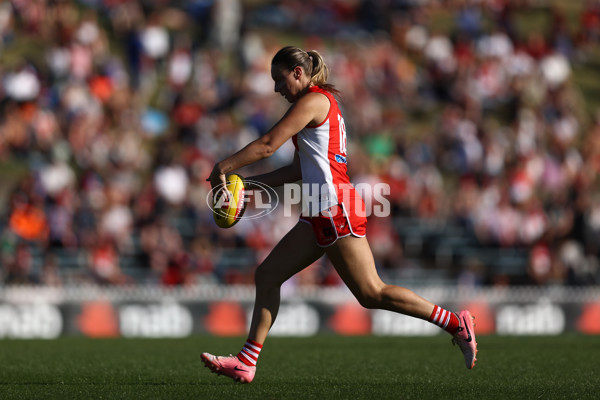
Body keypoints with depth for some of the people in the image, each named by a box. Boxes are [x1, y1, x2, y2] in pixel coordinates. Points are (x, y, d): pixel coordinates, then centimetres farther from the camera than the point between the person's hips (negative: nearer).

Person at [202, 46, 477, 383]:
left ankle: (456, 323, -4)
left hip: (335, 209, -10)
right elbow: (301, 169, 23)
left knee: (371, 293, -9)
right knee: (267, 275, 6)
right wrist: (251, 182, 20)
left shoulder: (313, 101, -8)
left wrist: (224, 167, -3)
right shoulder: (323, 103, 22)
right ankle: (246, 363, 4)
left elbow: (268, 145, -13)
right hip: (322, 215, 10)